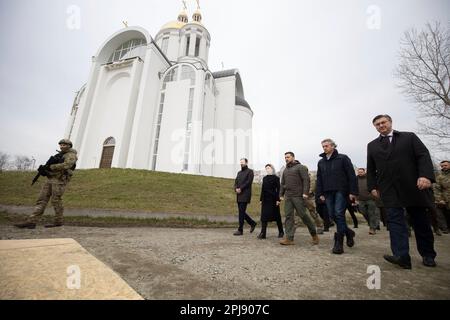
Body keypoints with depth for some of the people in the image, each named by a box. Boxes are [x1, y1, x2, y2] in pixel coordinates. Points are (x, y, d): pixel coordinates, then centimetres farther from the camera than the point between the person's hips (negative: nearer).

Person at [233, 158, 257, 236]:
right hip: (239, 195, 7)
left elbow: (249, 182, -12)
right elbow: (236, 182, 13)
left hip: (245, 194, -7)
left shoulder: (250, 171, -1)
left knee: (241, 212, -7)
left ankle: (240, 230, 3)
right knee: (241, 211, 10)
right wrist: (236, 189, -6)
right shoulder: (239, 172, 20)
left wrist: (240, 189, -15)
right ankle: (252, 223, 29)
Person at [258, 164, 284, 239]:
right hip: (265, 200, 5)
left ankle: (281, 232, 26)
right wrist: (261, 199, 12)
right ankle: (263, 233, 1)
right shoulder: (264, 178, 12)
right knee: (264, 216, -1)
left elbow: (278, 189, -7)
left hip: (273, 199, -4)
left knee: (277, 216, 8)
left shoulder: (276, 178, -3)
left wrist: (278, 200, -13)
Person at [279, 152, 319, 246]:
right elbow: (282, 184, 23)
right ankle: (289, 238, 3)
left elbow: (306, 180, -10)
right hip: (288, 197, 6)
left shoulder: (300, 167, 0)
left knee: (303, 215, -1)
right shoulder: (285, 170, 20)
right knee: (288, 216, 0)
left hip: (298, 196, -6)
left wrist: (305, 192, -19)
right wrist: (281, 194, 16)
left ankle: (314, 233, 22)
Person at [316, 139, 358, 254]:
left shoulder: (343, 158, 1)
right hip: (328, 192, 5)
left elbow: (351, 175, -4)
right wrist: (320, 193, 6)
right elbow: (319, 179, 14)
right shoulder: (321, 162, 14)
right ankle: (348, 232, 29)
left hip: (341, 191, -5)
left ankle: (339, 242, 0)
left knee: (339, 214, -9)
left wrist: (353, 192, -11)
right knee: (332, 215, 4)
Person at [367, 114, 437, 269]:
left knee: (421, 221, 11)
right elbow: (370, 169, 12)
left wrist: (425, 175, -18)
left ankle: (428, 255, 26)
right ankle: (402, 256, -10)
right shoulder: (372, 145, 13)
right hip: (389, 190, 1)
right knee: (395, 220, -8)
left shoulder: (409, 137, 8)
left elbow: (423, 155, -3)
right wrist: (372, 186, 5)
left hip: (413, 186, 0)